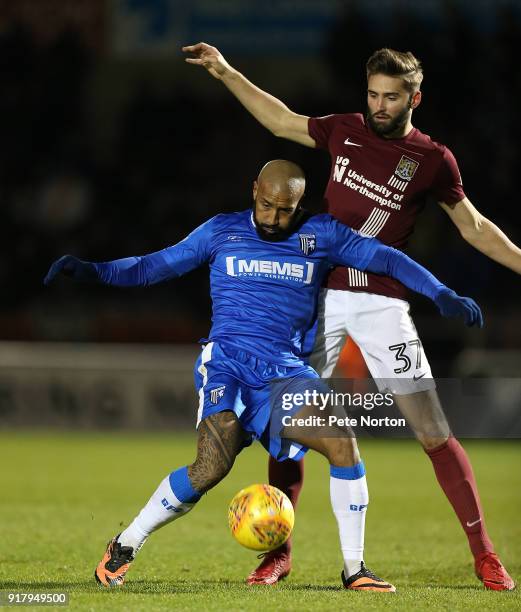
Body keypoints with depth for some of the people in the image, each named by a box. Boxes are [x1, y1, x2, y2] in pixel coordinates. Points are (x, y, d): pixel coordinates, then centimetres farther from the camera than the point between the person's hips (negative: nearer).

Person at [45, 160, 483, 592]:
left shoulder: (321, 235, 9)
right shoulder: (221, 231, 8)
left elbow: (385, 258, 8)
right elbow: (155, 266, 11)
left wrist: (442, 295, -3)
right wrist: (93, 271, -1)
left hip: (284, 370, 2)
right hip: (227, 360, -2)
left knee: (342, 441, -20)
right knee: (214, 465, -25)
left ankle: (354, 570, -7)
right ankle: (124, 547, -7)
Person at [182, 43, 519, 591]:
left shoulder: (432, 160, -1)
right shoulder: (346, 130, 7)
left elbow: (474, 227, 8)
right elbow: (281, 120, 21)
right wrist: (226, 73, 20)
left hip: (380, 302, -3)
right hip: (320, 294, 3)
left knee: (433, 431, -7)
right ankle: (278, 554, 9)